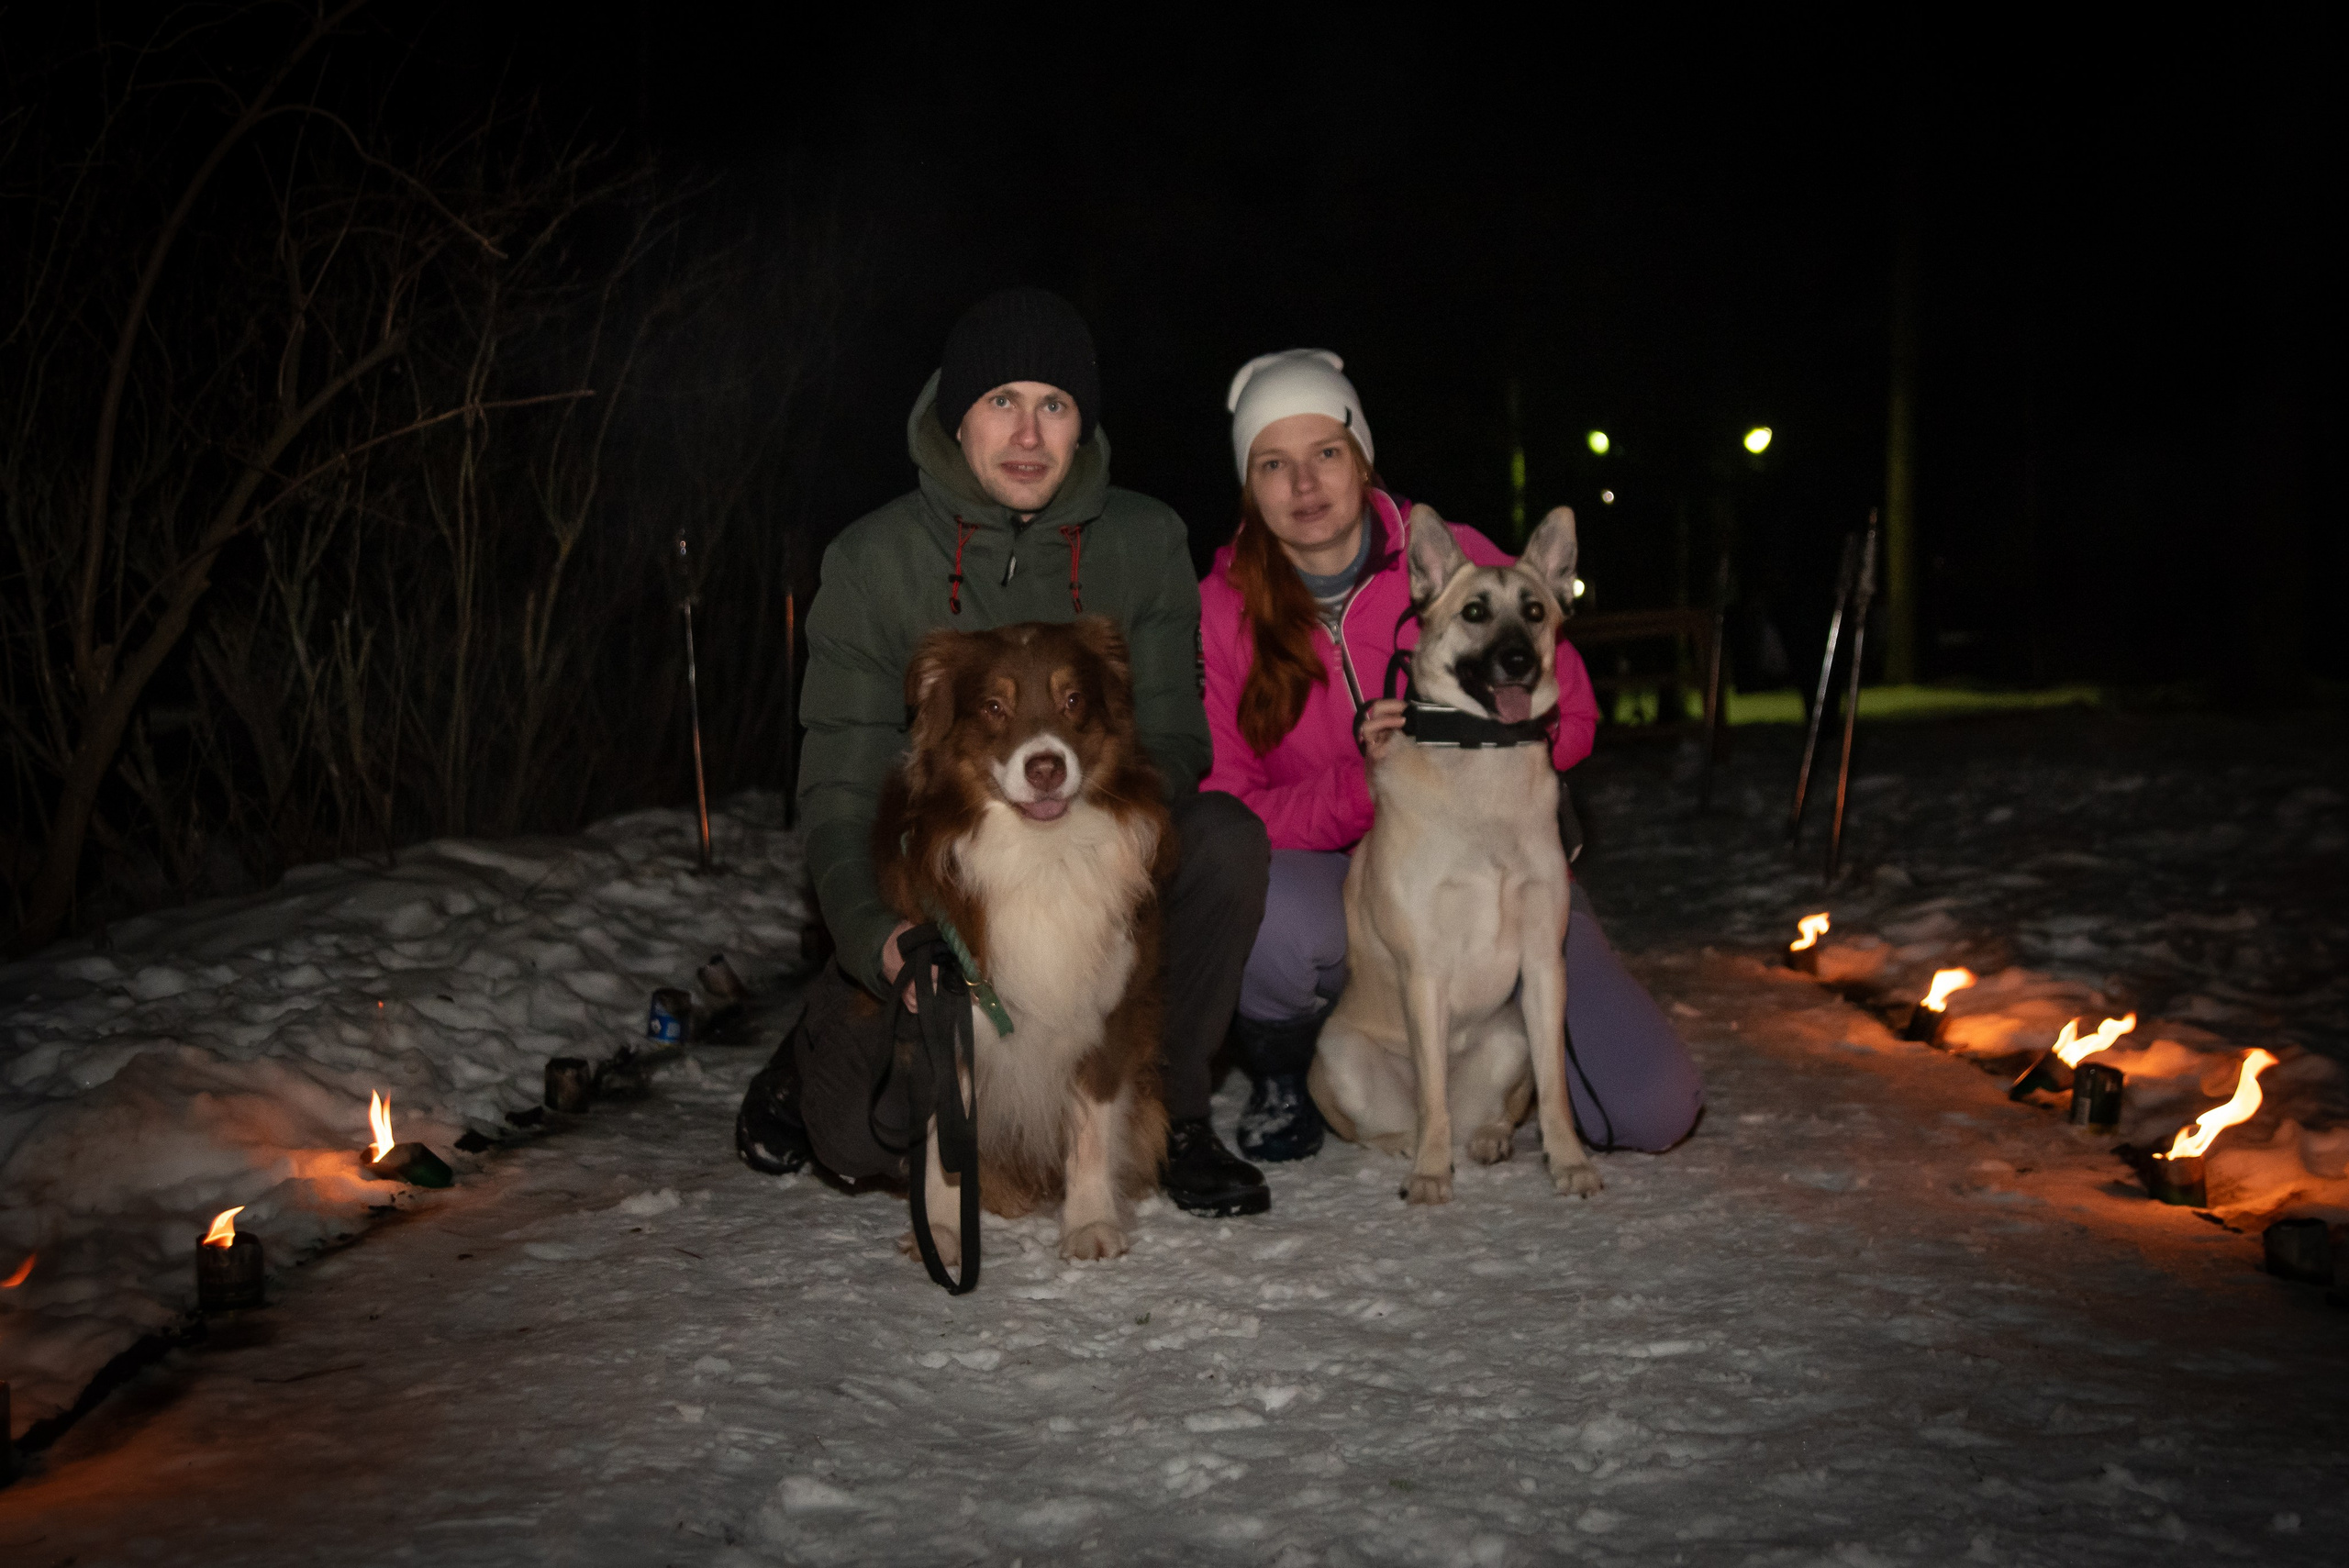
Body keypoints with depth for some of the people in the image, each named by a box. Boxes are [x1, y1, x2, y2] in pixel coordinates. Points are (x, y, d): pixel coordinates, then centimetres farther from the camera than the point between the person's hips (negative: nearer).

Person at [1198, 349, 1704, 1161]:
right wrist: (1359, 787, -27)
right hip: (1332, 878, -1)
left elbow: (1569, 716, 1)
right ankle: (1280, 1069, -3)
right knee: (1268, 910, -40)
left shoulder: (1455, 555, -6)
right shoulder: (1222, 610, -6)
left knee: (1654, 1108, -14)